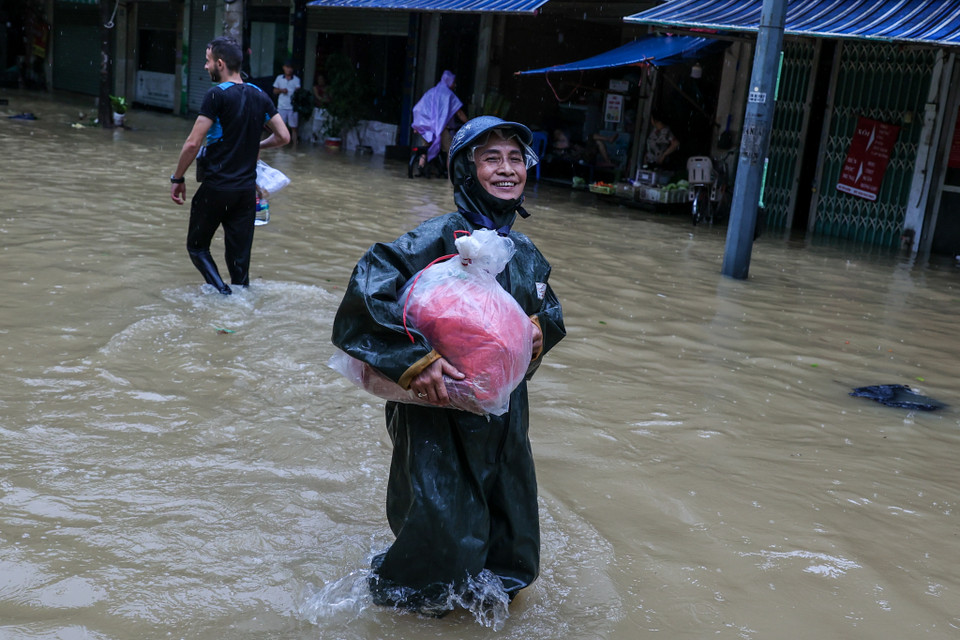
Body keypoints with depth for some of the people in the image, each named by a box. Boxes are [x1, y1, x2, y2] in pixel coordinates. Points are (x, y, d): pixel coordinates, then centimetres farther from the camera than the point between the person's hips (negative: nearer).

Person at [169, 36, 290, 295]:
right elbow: (283, 136, 10)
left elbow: (193, 143, -14)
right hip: (247, 189, 5)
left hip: (216, 187, -5)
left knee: (197, 246, 10)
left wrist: (177, 179, -3)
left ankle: (222, 290, -10)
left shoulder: (217, 95, -11)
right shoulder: (260, 96, 6)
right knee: (240, 258, 9)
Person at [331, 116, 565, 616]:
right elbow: (370, 286, -26)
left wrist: (540, 328, -2)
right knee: (444, 541, -2)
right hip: (438, 412, -7)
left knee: (511, 555, 17)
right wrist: (415, 359, -32)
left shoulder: (526, 252, 6)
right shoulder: (441, 237, -16)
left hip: (504, 415, 7)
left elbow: (550, 309, 22)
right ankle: (388, 587, 29)